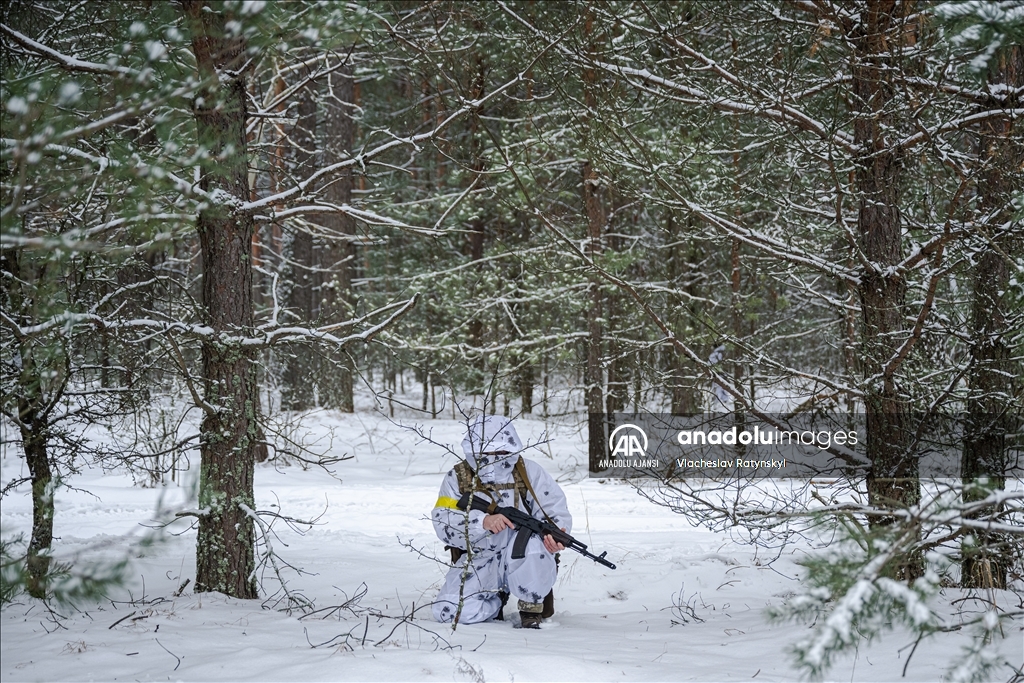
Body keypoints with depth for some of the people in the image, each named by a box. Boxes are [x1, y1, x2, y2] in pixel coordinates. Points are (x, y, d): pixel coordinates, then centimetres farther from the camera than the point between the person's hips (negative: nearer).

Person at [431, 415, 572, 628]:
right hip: (479, 561, 1)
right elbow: (444, 523, -13)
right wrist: (483, 522, -32)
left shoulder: (529, 472, -1)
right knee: (450, 612, -21)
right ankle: (496, 600, 12)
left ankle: (531, 608, -12)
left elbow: (555, 510, -6)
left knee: (529, 541, -36)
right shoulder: (457, 479, -1)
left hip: (524, 562, -1)